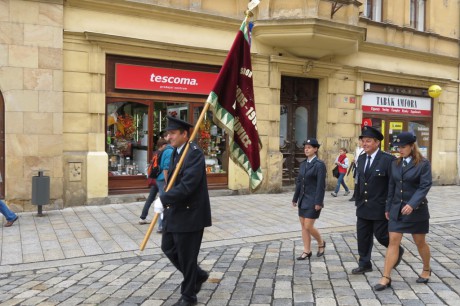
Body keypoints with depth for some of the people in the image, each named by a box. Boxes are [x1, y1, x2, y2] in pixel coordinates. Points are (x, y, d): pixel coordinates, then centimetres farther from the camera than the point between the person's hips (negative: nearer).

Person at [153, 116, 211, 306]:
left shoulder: (195, 154, -19)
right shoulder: (176, 152, 10)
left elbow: (187, 186, -28)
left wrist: (163, 200, -27)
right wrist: (167, 204, 14)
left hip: (190, 213, -9)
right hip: (175, 212, 9)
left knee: (186, 255, 3)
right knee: (168, 247, 17)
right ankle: (198, 275, 35)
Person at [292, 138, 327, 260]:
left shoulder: (319, 164, -12)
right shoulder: (303, 164, 10)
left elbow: (321, 185, -16)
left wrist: (318, 202, -19)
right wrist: (295, 198, 12)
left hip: (313, 201, -7)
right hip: (303, 199, 7)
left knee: (308, 226, -5)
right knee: (303, 226, 9)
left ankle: (321, 243, 21)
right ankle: (307, 251, 18)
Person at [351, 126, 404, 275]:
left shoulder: (388, 159, -14)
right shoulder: (361, 159, 7)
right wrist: (358, 201, 13)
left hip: (380, 207, -6)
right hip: (363, 207, 6)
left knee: (381, 235, 5)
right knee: (363, 236, 10)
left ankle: (397, 251, 35)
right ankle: (364, 264, 23)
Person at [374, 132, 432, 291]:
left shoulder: (423, 163, -9)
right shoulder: (395, 163, 6)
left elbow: (425, 186, -17)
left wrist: (412, 204, -29)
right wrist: (388, 207, 12)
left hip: (416, 209, -4)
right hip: (397, 208, 4)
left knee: (420, 242, 13)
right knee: (393, 242, -1)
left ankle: (426, 270, 38)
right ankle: (386, 278, -1)